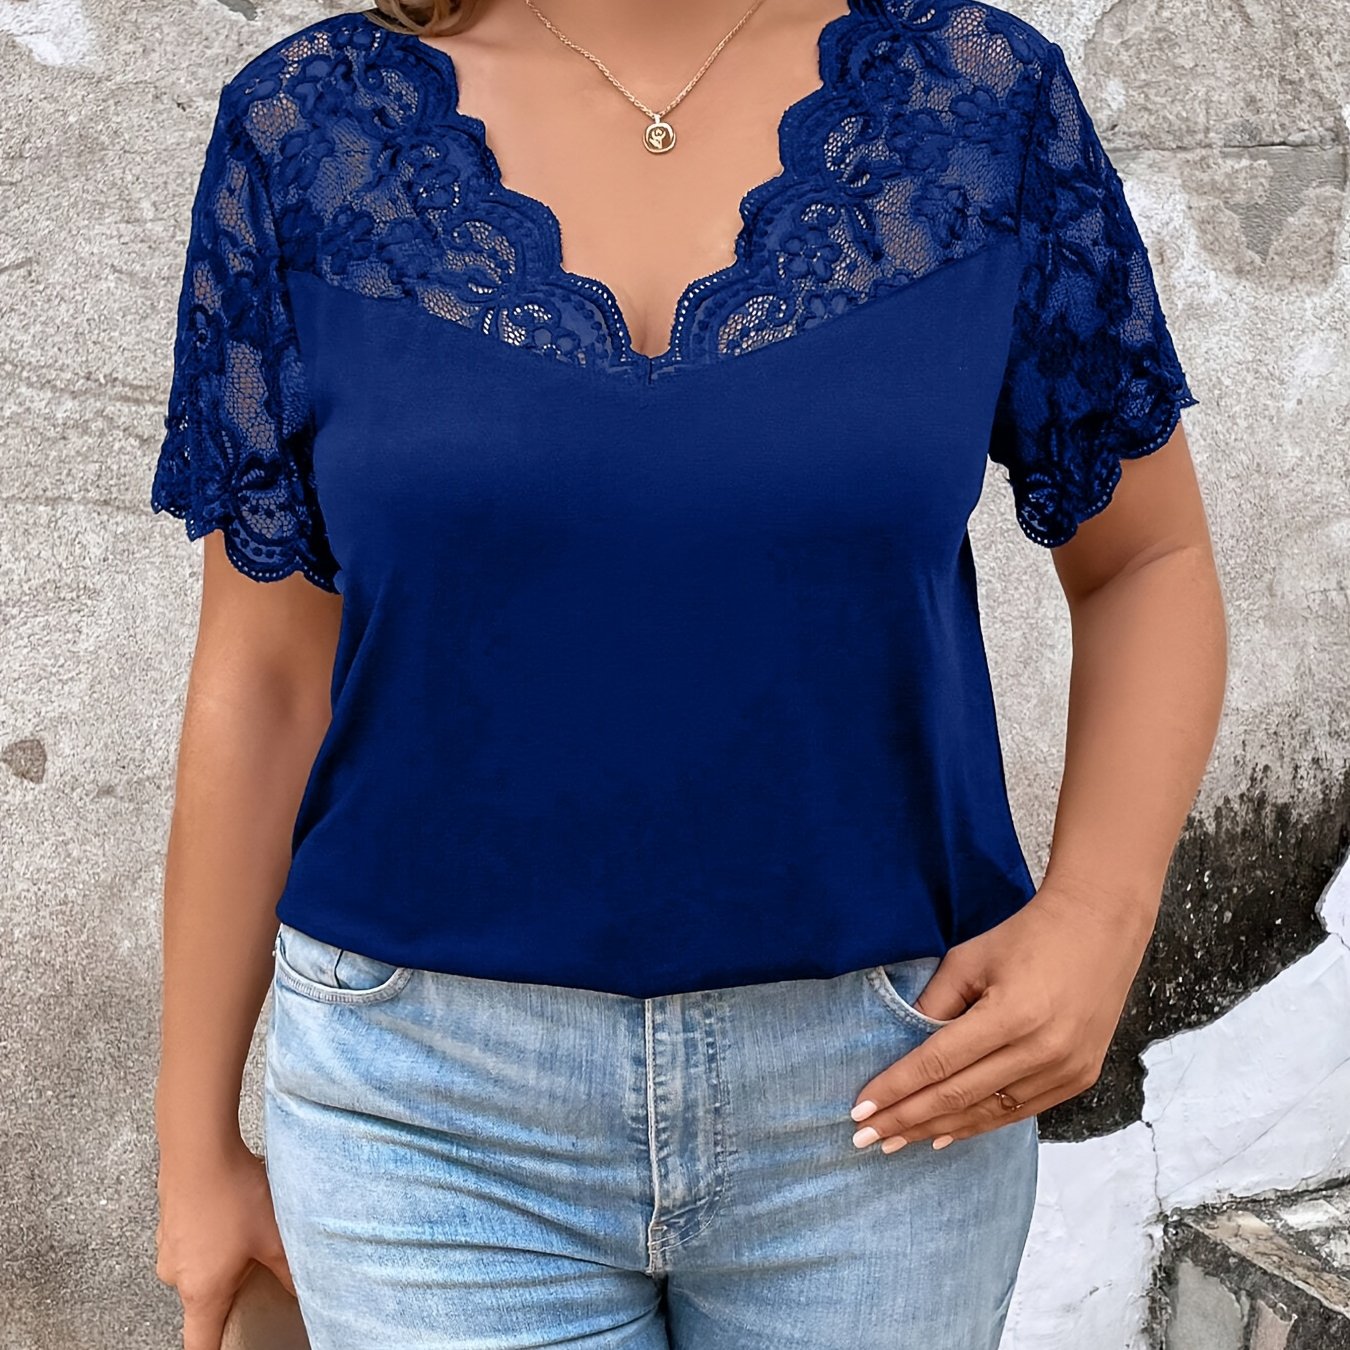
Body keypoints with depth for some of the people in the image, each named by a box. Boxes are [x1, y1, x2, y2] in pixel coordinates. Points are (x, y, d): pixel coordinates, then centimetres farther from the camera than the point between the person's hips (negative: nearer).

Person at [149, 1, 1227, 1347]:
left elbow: (1149, 561, 5)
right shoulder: (310, 124, -4)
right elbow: (262, 677, -1)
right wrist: (196, 1145, 6)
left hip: (879, 1094, 1)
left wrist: (1099, 913, -13)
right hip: (435, 1109, 0)